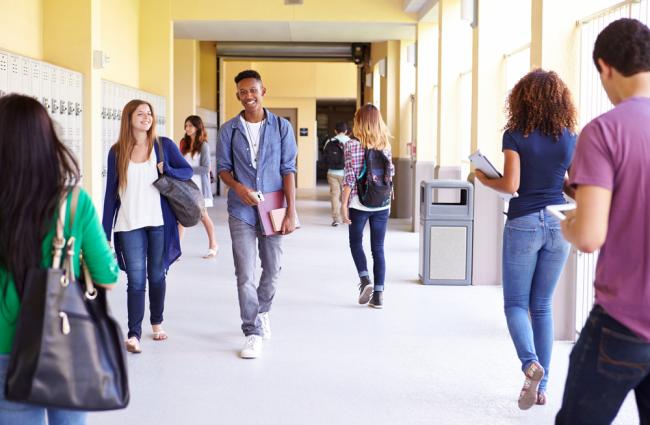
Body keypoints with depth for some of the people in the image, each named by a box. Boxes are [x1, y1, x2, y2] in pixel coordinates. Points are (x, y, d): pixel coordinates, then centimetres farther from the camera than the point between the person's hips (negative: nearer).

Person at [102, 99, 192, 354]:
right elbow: (111, 192, 5)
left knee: (157, 275, 12)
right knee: (136, 280, -6)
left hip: (159, 222, 1)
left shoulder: (164, 145, 2)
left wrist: (166, 170, -16)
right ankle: (134, 334, -3)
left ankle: (157, 323, 29)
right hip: (129, 225, -1)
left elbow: (188, 172, 6)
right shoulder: (117, 152, 3)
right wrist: (105, 231, 3)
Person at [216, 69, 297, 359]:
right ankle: (253, 333, 5)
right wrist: (238, 187, -15)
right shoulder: (229, 129, 2)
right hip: (241, 210, 0)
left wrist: (291, 211, -8)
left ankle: (262, 311, 38)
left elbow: (288, 170, -2)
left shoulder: (282, 127, 0)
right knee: (245, 274, -4)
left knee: (272, 268, 12)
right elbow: (223, 167, 6)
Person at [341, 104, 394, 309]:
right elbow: (390, 173, 10)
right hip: (382, 204, 3)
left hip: (359, 203, -3)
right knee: (378, 248, 8)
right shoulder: (385, 144, 3)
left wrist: (344, 204, -7)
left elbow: (350, 177, -12)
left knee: (356, 242, 16)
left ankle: (365, 279, -3)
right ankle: (378, 294, 7)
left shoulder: (352, 145, -9)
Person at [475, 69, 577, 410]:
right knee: (542, 306, 12)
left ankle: (531, 364, -20)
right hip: (559, 225, 4)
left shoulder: (515, 135, -8)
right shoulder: (570, 138, 3)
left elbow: (511, 185, -14)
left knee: (516, 304, 6)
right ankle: (540, 387, 13)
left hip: (523, 224, -4)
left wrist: (485, 179, 5)